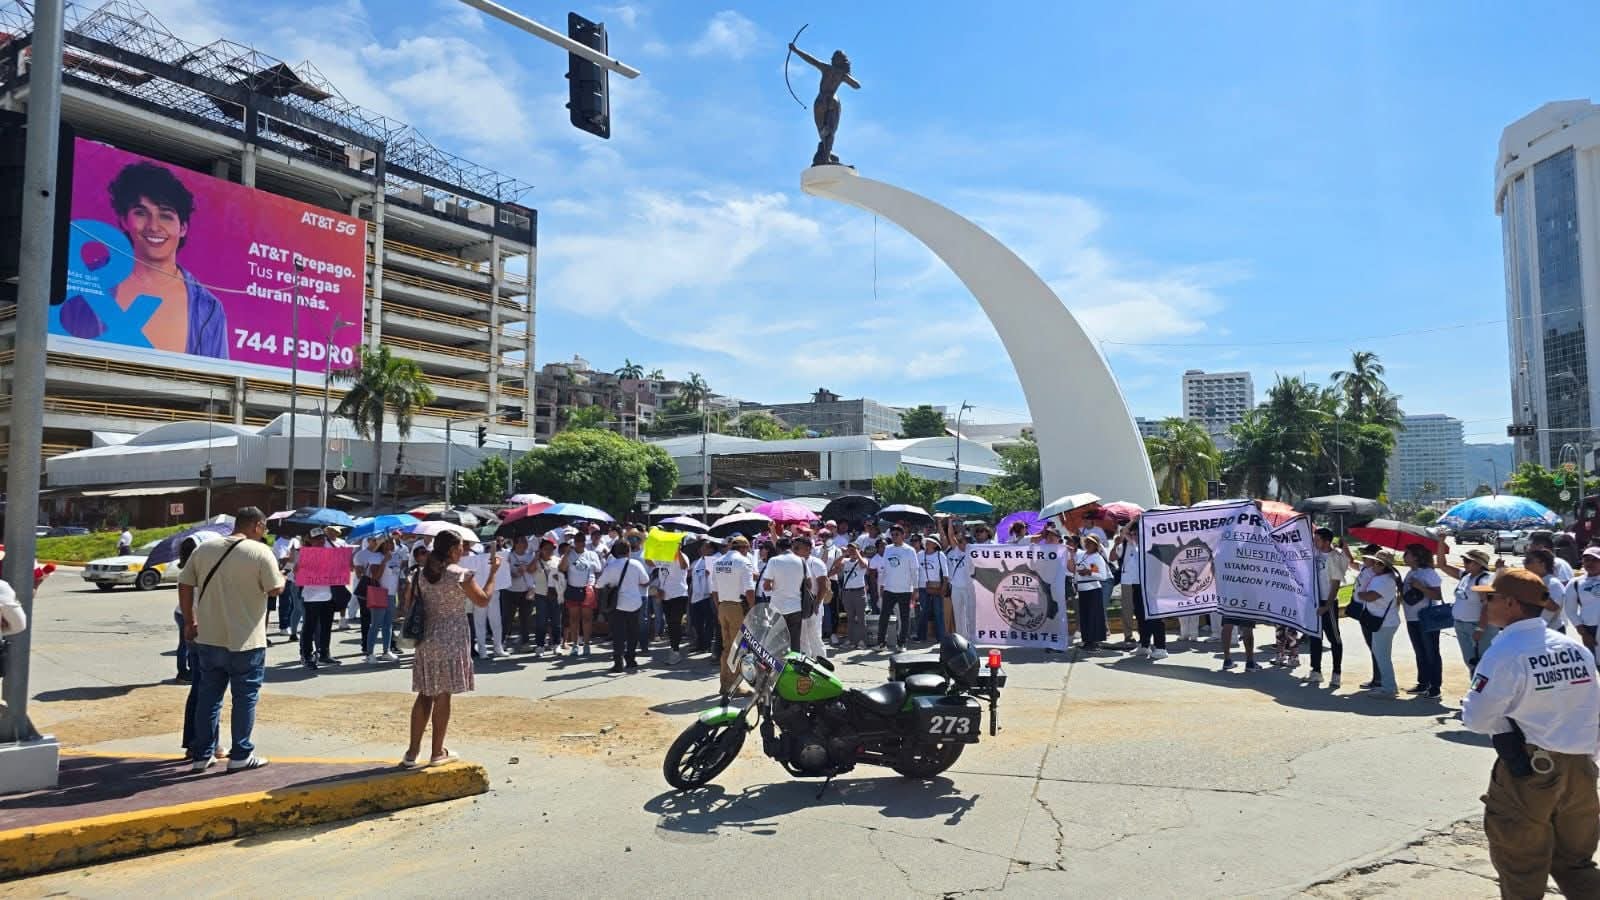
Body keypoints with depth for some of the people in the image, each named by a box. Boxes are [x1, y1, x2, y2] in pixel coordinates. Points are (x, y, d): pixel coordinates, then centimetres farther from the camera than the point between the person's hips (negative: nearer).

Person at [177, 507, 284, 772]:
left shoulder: (204, 549, 4)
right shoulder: (260, 552, -12)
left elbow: (185, 585, 6)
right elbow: (275, 589, -10)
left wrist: (189, 622, 15)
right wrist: (281, 578, 12)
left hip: (208, 638, 5)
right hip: (245, 640, -5)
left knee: (208, 696, 14)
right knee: (245, 696, 7)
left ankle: (202, 755, 18)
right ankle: (241, 755, 12)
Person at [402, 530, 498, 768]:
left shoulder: (422, 574, 5)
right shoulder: (461, 574, -12)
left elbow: (412, 607, 10)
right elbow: (482, 601, -3)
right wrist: (493, 573, 4)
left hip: (426, 640, 5)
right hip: (452, 641, -5)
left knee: (425, 694, 12)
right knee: (443, 695, 3)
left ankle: (412, 752, 13)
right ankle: (437, 752, 11)